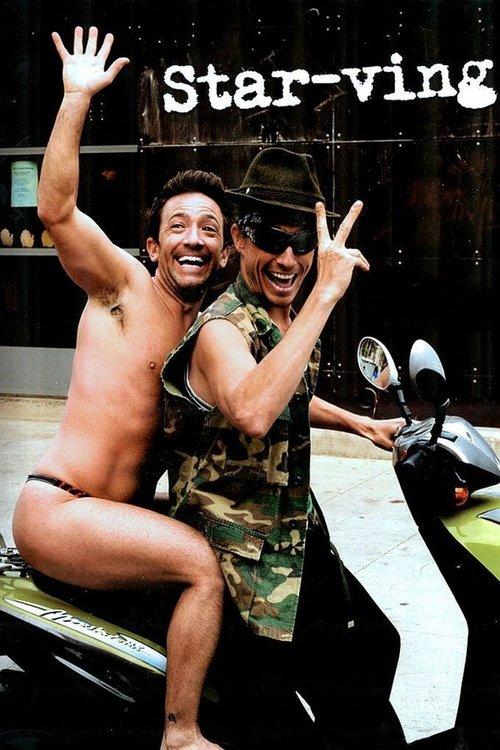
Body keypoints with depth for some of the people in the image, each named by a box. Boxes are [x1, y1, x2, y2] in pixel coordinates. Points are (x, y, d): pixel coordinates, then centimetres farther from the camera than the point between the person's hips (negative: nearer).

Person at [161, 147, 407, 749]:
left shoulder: (288, 321, 8)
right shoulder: (221, 328, -22)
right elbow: (251, 411, -46)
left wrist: (360, 423, 23)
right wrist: (327, 293, -44)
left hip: (297, 532, 10)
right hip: (248, 553, -10)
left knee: (376, 646, 24)